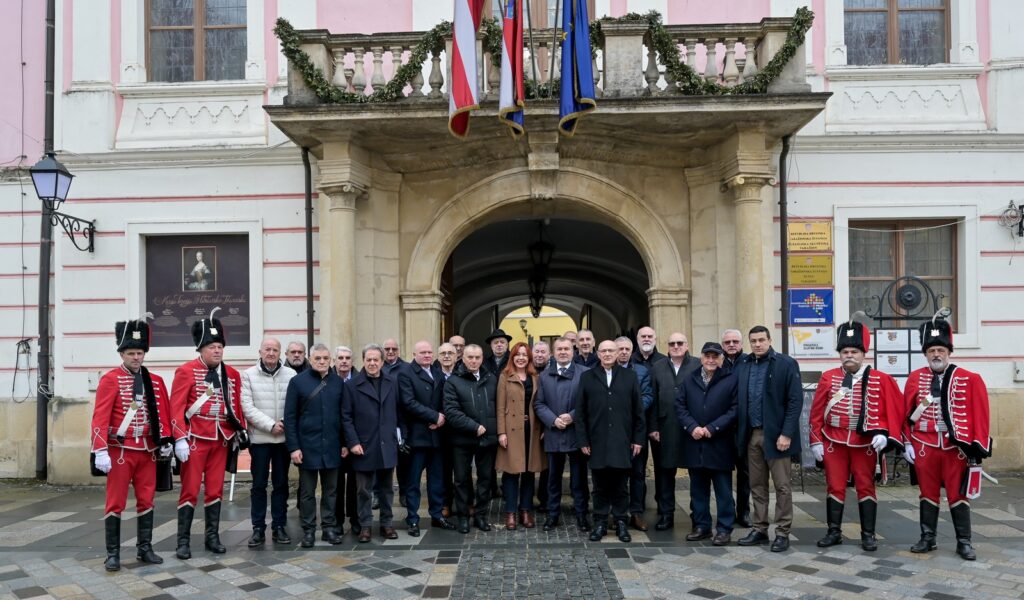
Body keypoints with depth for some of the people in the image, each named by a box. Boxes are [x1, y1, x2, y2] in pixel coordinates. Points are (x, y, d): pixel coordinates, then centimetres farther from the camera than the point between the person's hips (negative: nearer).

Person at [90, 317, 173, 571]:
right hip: (120, 451, -4)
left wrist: (165, 442, 3)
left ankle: (144, 548, 20)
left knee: (146, 501, 10)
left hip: (147, 451, 4)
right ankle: (113, 554, 11)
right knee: (116, 503, 2)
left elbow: (163, 413, 11)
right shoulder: (110, 379, -6)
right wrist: (101, 451, -17)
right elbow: (100, 417, -11)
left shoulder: (155, 381, 7)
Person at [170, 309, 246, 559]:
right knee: (190, 491, 1)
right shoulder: (186, 371, -7)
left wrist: (240, 432, 7)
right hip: (195, 440, -4)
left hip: (220, 441, 4)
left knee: (215, 490, 10)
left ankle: (212, 537, 20)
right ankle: (183, 541, 10)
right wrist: (180, 439, -16)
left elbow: (237, 407, 14)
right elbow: (176, 407, -10)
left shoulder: (232, 374, 8)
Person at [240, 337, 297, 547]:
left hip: (284, 438, 1)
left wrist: (288, 425, -14)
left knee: (281, 484, 9)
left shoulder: (291, 375, 0)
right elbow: (248, 407, -7)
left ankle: (279, 526, 19)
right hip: (259, 438, -1)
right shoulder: (249, 375, -2)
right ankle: (258, 529, 14)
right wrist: (271, 425, -14)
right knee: (259, 485, 6)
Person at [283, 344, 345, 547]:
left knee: (330, 490, 11)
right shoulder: (298, 381, -3)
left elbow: (344, 414, 7)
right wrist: (293, 447, -9)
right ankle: (308, 530, 19)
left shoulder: (338, 382, 3)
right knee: (307, 491, 8)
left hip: (332, 446, 2)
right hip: (307, 446, -2)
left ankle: (329, 527, 23)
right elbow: (289, 417, -4)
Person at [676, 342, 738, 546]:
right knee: (698, 489, 12)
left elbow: (734, 409, -8)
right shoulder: (689, 379, 10)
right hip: (694, 443, 4)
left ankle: (724, 529, 14)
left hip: (720, 445, -4)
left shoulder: (731, 380, -2)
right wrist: (692, 427, -9)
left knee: (723, 490, 4)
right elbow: (680, 406, 6)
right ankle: (701, 526, 22)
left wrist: (712, 428, -14)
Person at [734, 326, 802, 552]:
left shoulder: (786, 364, -6)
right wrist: (740, 432, 2)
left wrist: (786, 434, -16)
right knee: (757, 486, 13)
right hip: (751, 435, 5)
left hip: (776, 435, -4)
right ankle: (759, 529, 24)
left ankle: (782, 533, 14)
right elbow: (737, 400, 9)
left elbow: (795, 401, -10)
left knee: (782, 487, 4)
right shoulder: (742, 366, 7)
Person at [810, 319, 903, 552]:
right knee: (835, 487, 6)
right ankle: (834, 532, 16)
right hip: (834, 442, 1)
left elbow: (892, 410, -1)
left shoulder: (881, 380, -1)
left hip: (866, 443, -1)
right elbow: (817, 413, 2)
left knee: (866, 488, 7)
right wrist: (816, 442, 0)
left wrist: (884, 434, -15)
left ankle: (868, 535, 17)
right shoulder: (828, 378, 1)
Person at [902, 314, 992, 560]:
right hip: (925, 446, 1)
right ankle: (927, 539, 20)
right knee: (928, 494, 10)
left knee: (958, 495, 6)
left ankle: (964, 543, 18)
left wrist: (976, 448, -4)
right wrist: (907, 443, 2)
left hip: (957, 447, -1)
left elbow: (980, 416, -2)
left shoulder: (970, 380, -3)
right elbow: (906, 413, 5)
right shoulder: (915, 379, 1)